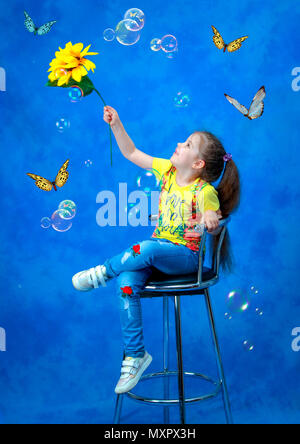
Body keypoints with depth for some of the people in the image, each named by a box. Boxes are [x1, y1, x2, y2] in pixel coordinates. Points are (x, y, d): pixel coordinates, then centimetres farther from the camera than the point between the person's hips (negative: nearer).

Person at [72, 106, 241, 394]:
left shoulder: (205, 192, -12)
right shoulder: (167, 171, 5)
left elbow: (213, 228, -11)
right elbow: (132, 153, 10)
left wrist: (210, 223, -32)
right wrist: (116, 124, 3)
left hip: (186, 255, -5)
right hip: (159, 250, 6)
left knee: (147, 249, -38)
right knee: (126, 283, -22)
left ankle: (103, 272, -8)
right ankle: (135, 354, -12)